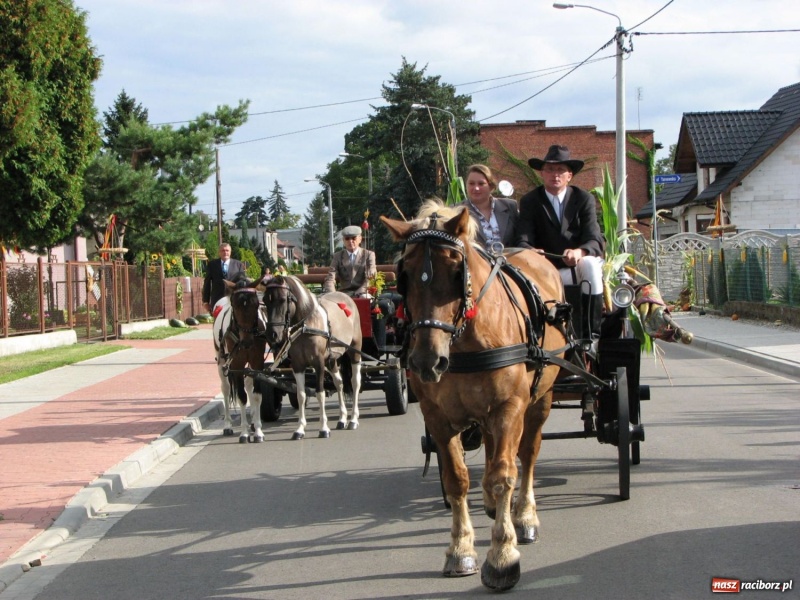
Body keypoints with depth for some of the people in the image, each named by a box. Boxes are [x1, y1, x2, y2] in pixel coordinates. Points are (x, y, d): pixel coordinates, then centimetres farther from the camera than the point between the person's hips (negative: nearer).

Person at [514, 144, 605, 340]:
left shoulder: (585, 199, 3)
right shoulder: (529, 201, 5)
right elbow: (523, 240, -6)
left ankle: (591, 334, -31)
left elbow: (596, 241, -10)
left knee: (590, 263, -34)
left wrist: (579, 252, -35)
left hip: (580, 266, -1)